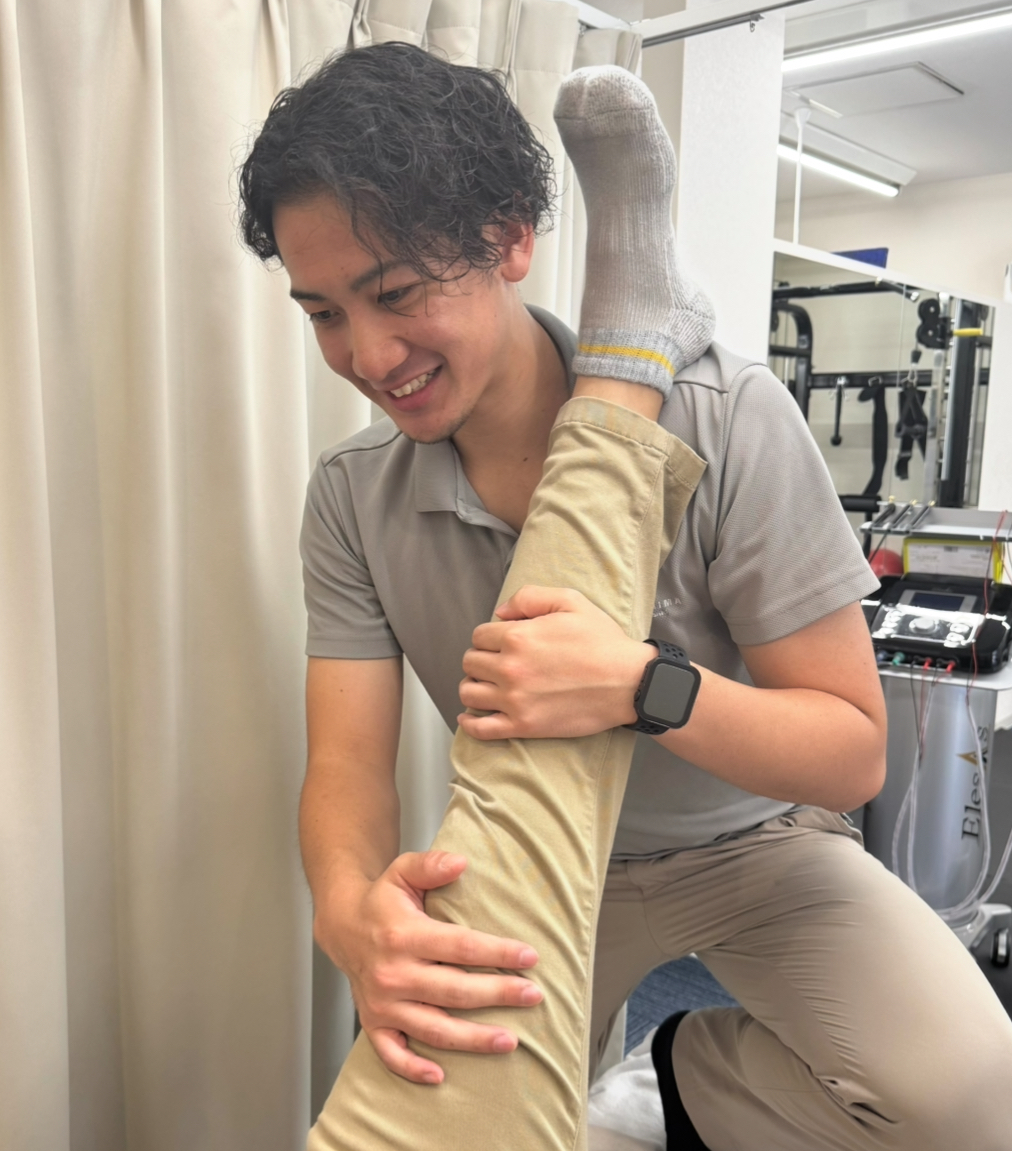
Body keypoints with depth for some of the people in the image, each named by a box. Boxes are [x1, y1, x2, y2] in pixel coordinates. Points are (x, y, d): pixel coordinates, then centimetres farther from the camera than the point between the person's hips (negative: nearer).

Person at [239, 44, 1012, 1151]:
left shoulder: (731, 424, -23)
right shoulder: (352, 496, -12)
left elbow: (854, 751, -19)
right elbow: (347, 765, -14)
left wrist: (639, 685, -38)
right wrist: (349, 907, -37)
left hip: (748, 842, -1)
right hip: (547, 867, 2)